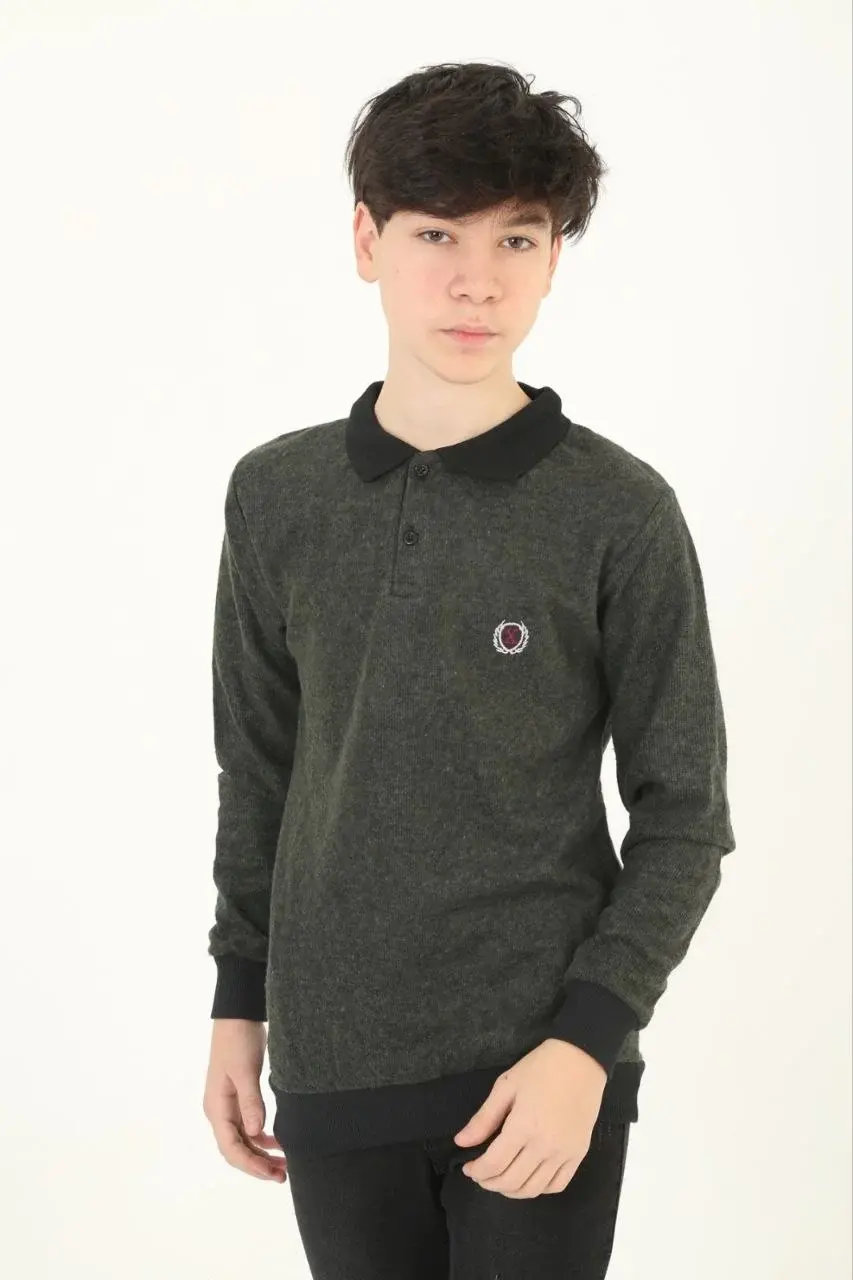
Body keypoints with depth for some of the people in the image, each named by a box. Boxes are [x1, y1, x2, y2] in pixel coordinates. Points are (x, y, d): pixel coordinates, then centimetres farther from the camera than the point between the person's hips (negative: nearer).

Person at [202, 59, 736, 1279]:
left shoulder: (619, 512, -9)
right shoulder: (276, 495, 1)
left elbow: (684, 817, -5)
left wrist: (587, 1041, -13)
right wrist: (239, 1001, 11)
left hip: (538, 1070, -3)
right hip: (333, 1068, 3)